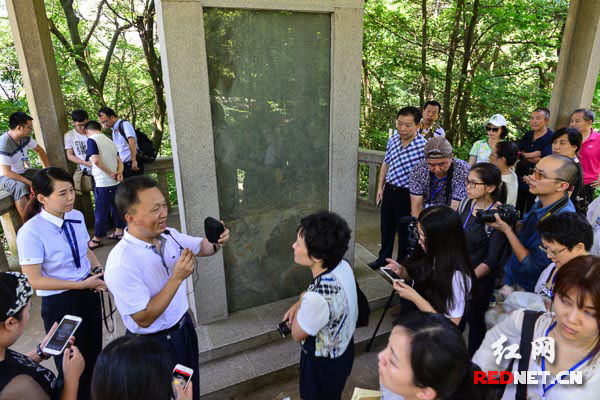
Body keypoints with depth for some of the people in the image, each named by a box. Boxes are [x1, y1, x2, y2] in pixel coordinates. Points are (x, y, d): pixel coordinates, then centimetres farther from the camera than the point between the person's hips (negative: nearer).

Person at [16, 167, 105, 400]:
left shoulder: (77, 217, -7)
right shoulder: (31, 233, -23)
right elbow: (35, 280, -20)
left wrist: (100, 270, -9)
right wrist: (82, 284, -22)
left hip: (88, 293, 5)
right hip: (59, 303, -5)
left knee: (94, 354, 24)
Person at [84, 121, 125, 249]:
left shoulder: (92, 140, -9)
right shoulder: (109, 141, 14)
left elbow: (96, 160, -20)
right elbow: (119, 161, 11)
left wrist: (111, 174, -13)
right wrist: (119, 173, -4)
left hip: (103, 183, -7)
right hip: (115, 182, 7)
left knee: (101, 211, 3)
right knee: (116, 207, 16)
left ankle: (97, 239, 13)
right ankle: (119, 232, 25)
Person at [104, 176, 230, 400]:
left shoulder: (168, 236, -10)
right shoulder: (121, 264, -31)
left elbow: (202, 248, 7)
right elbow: (144, 319, -27)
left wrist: (217, 241, -17)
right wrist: (177, 278, -33)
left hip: (184, 327, 6)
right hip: (153, 345, -6)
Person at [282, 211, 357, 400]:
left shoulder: (317, 298, -44)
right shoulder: (342, 265, -19)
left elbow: (298, 334, -22)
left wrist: (302, 299, -10)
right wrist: (299, 305, -7)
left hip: (323, 364, -6)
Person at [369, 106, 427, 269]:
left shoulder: (423, 146, -21)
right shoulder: (393, 139, -1)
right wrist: (380, 187, 14)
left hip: (407, 194, -6)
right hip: (389, 190, 6)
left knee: (404, 230, 10)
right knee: (386, 227, 20)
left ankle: (402, 262, 30)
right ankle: (383, 258, 39)